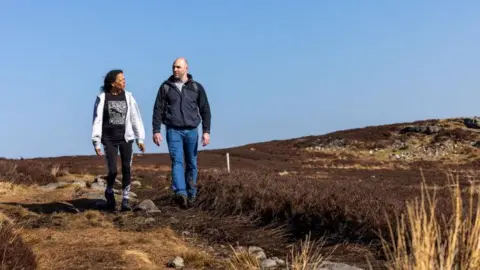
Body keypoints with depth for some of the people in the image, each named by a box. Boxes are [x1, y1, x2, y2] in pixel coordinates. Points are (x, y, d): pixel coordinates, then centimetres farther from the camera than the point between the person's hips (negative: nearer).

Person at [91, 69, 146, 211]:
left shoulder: (128, 96, 2)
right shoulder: (102, 98, -4)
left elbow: (136, 118, 4)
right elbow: (97, 121, -4)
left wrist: (141, 138, 0)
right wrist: (96, 142, -7)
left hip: (126, 138, 2)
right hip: (109, 140, -2)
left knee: (127, 169, -3)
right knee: (113, 171, -6)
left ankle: (125, 200, 9)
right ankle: (109, 194, 24)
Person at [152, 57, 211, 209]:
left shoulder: (197, 87, 5)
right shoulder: (166, 86, 5)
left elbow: (205, 110, 5)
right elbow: (158, 109, 5)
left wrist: (206, 131, -3)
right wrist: (156, 131, -2)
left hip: (191, 131, 1)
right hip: (173, 130, -1)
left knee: (192, 164, 6)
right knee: (177, 161, -15)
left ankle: (191, 195, 18)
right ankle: (180, 193, -28)